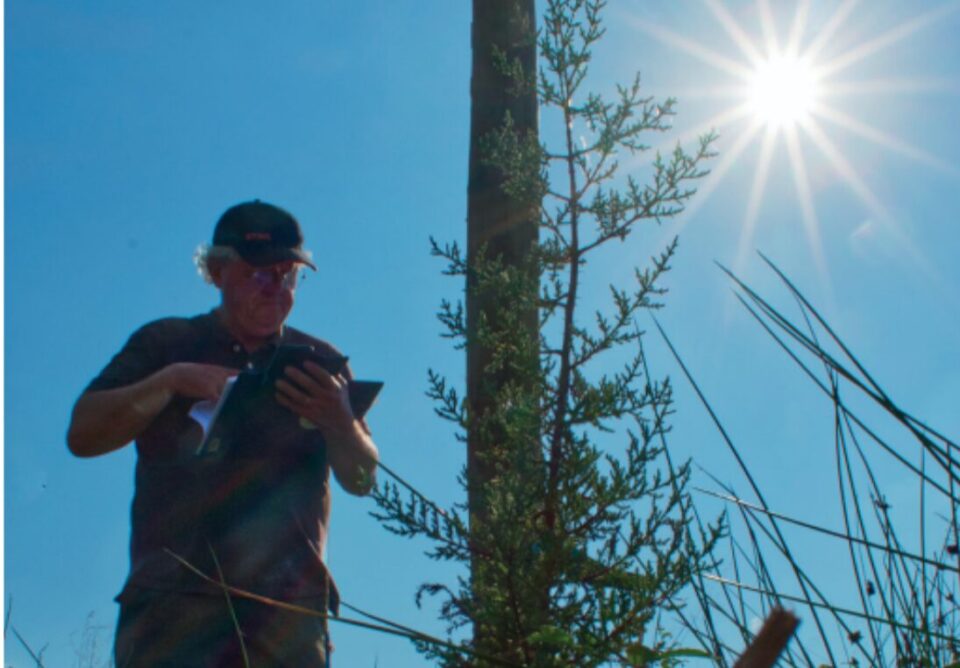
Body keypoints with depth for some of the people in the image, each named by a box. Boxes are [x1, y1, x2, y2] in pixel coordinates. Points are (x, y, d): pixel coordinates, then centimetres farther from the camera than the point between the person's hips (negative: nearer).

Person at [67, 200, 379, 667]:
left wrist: (339, 423, -15)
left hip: (286, 607, 1)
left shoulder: (319, 363, 18)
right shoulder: (164, 344, 17)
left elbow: (361, 480, 8)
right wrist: (170, 382, -8)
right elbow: (82, 435, 7)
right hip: (173, 600, -1)